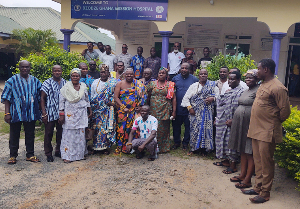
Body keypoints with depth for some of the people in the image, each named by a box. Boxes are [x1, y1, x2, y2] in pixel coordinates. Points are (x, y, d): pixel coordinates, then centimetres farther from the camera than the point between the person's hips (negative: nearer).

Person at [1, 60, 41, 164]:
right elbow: (6, 98, -4)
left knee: (30, 135, 11)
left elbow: (40, 97, 12)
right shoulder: (12, 80, -2)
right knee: (14, 135, 8)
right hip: (16, 113, -2)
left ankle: (30, 155, 24)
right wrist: (7, 113, -11)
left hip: (31, 113, 3)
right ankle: (13, 156, 22)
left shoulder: (35, 81, 6)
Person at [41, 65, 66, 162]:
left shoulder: (65, 82, 7)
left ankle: (58, 151, 27)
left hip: (62, 113, 4)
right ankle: (48, 153, 15)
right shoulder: (47, 83, -4)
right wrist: (44, 113, -12)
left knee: (61, 132, 11)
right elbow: (42, 98, -5)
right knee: (49, 133, 3)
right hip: (50, 113, -4)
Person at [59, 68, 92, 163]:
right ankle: (67, 156, 4)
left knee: (81, 133, 6)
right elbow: (61, 101, -3)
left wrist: (90, 111, 17)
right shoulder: (65, 87, -1)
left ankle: (80, 153, 19)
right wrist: (61, 114, -8)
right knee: (69, 134, -2)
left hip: (81, 114, 3)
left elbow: (87, 100, 17)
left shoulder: (83, 87, 8)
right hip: (69, 114, -3)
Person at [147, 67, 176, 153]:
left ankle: (163, 148, 15)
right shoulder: (152, 83, 9)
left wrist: (174, 111, -3)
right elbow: (148, 96, 12)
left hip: (165, 110, -1)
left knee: (164, 129, 2)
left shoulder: (170, 85, 5)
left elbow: (173, 98, 2)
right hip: (154, 110, 1)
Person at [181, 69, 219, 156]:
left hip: (207, 112, 0)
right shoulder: (193, 86, 9)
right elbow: (186, 98, 6)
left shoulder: (212, 85, 9)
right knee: (195, 129, -1)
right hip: (195, 112, 0)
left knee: (206, 128, -2)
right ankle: (193, 148, 12)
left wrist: (213, 98, -14)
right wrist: (189, 108, -4)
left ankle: (204, 149, 11)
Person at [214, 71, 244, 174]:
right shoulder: (228, 91, 16)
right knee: (224, 141, 16)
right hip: (222, 122, 9)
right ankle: (226, 160, 31)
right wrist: (217, 118, 18)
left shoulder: (240, 92, -14)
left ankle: (233, 166, 8)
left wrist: (232, 120, -23)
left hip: (230, 122, -9)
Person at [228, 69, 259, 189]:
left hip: (249, 125, -9)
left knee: (250, 153, -1)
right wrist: (233, 121, 17)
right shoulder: (246, 91, 17)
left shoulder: (258, 91, -12)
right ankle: (242, 174, 26)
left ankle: (247, 180, 7)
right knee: (242, 151, 15)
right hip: (240, 125, 9)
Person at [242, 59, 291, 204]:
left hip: (267, 132, -9)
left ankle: (265, 193, 14)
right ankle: (258, 187, 29)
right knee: (258, 161, 16)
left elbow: (285, 110, -14)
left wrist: (275, 122, -1)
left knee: (266, 163, 2)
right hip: (256, 130, 9)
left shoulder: (278, 88, -16)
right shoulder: (263, 84, 12)